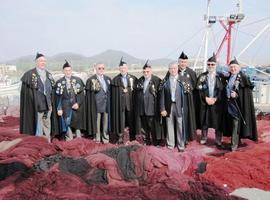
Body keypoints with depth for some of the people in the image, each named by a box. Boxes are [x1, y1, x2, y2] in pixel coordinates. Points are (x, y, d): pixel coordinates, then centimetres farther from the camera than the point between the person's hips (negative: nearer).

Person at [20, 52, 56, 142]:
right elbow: (25, 91, -7)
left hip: (47, 105, 6)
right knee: (38, 127, -3)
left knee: (47, 126, 13)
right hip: (37, 106, -5)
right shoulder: (29, 74, -5)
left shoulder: (48, 75, 12)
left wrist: (51, 104, 9)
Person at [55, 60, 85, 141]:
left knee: (77, 125, 5)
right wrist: (59, 108, -7)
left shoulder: (78, 80, 4)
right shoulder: (59, 82, 3)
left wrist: (78, 103, -12)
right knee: (67, 125, -3)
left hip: (76, 106, 1)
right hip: (65, 107, -1)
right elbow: (58, 97, 1)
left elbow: (81, 93, 1)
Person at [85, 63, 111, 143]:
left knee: (105, 120, 10)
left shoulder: (108, 79, 11)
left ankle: (105, 136, 22)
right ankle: (97, 137, 14)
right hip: (97, 104, -4)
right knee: (97, 120, 2)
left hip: (106, 103, 5)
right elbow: (89, 93, -4)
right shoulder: (91, 79, -4)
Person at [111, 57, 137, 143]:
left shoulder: (133, 78, 7)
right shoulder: (115, 79, 4)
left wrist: (127, 89, -3)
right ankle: (120, 136, 10)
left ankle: (132, 136, 17)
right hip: (120, 102, -1)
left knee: (131, 119, 6)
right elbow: (113, 92, 0)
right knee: (120, 119, 0)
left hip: (130, 102, 1)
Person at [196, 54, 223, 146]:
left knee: (218, 122, 4)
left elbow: (222, 90, -1)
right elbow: (199, 89, -1)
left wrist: (215, 99, -12)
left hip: (217, 103, 0)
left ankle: (218, 140, 16)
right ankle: (204, 138, 20)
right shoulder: (202, 76, 5)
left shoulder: (220, 76, 4)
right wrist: (206, 98, -12)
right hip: (204, 102, 1)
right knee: (204, 121, 6)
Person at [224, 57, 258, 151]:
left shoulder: (243, 78, -8)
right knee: (232, 123, 10)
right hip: (230, 103, 6)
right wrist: (228, 96, 1)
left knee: (236, 123, -7)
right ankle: (237, 140, 23)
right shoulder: (229, 78, 11)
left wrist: (237, 94, -21)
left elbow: (247, 91, -12)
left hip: (238, 103, -6)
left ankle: (234, 143, -1)